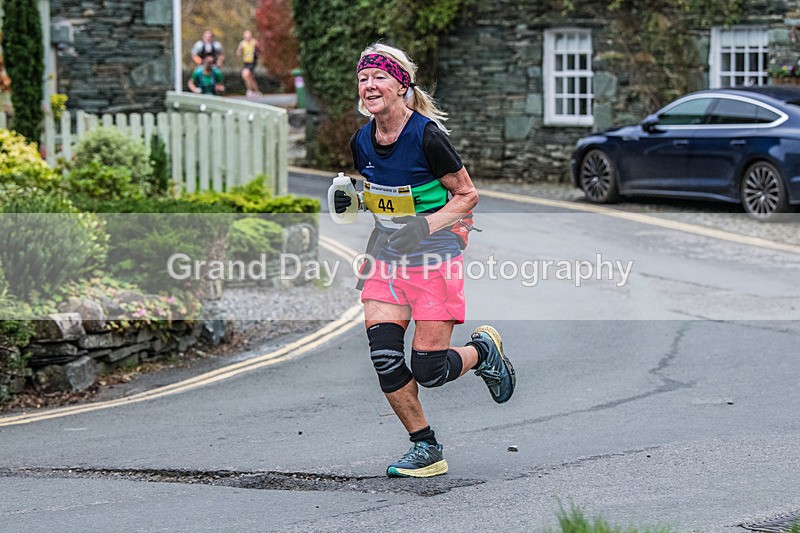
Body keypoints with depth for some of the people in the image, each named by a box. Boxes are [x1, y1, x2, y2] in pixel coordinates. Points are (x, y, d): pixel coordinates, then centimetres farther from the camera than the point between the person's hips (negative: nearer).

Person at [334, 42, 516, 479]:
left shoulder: (427, 136, -17)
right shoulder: (361, 142, 2)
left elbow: (467, 195, -9)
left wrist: (425, 226, -19)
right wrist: (351, 204, -1)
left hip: (434, 261, -6)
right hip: (385, 259, 6)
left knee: (428, 370, -7)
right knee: (384, 357, -7)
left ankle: (484, 350, 27)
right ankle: (426, 450, 9)